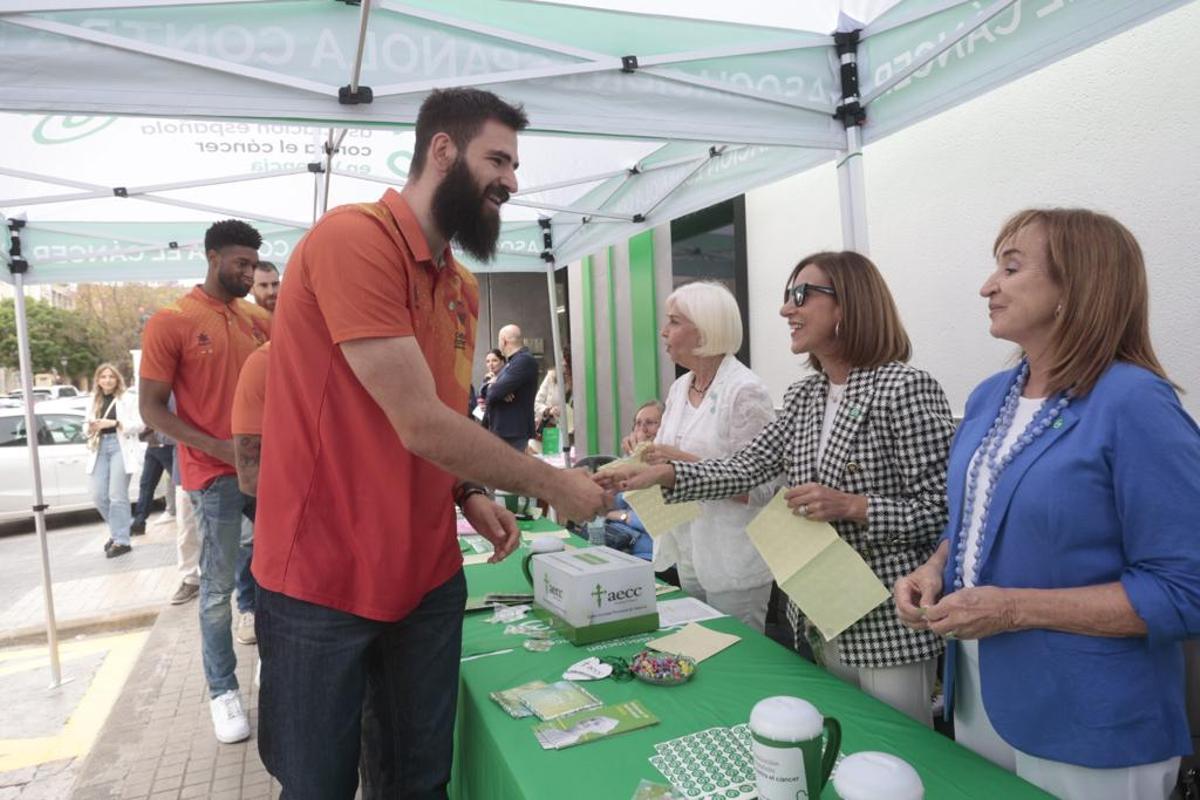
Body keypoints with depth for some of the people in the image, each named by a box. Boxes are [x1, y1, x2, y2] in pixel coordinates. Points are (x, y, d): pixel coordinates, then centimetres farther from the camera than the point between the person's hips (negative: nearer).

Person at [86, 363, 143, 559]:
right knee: (98, 496, 4)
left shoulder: (126, 399, 2)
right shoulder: (93, 401, 16)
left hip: (120, 446, -5)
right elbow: (87, 426, 18)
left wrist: (114, 423, -15)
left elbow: (139, 425, -4)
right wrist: (91, 428, -5)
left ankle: (121, 540, 0)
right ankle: (117, 531, 24)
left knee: (117, 495, -7)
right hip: (100, 448, 5)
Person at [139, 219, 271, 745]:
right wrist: (216, 446, -20)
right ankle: (223, 691, 19)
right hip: (216, 477, -5)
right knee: (219, 588, 4)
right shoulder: (170, 322, -7)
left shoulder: (260, 320, 8)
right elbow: (151, 408, -8)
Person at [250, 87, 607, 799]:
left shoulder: (464, 287, 8)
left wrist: (469, 494, 0)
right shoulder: (352, 238, -18)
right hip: (323, 585, -6)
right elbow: (420, 424, -23)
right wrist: (551, 483, -13)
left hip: (429, 577, 7)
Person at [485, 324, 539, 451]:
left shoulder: (525, 360, -14)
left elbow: (496, 391, -21)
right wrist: (495, 386, -9)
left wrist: (492, 387, 3)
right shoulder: (510, 362, 20)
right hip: (501, 431, 10)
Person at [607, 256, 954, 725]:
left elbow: (942, 509, -15)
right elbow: (744, 470, 1)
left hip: (889, 623, -7)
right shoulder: (803, 396, 6)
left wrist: (850, 506, -26)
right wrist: (661, 473, -10)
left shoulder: (905, 388, -16)